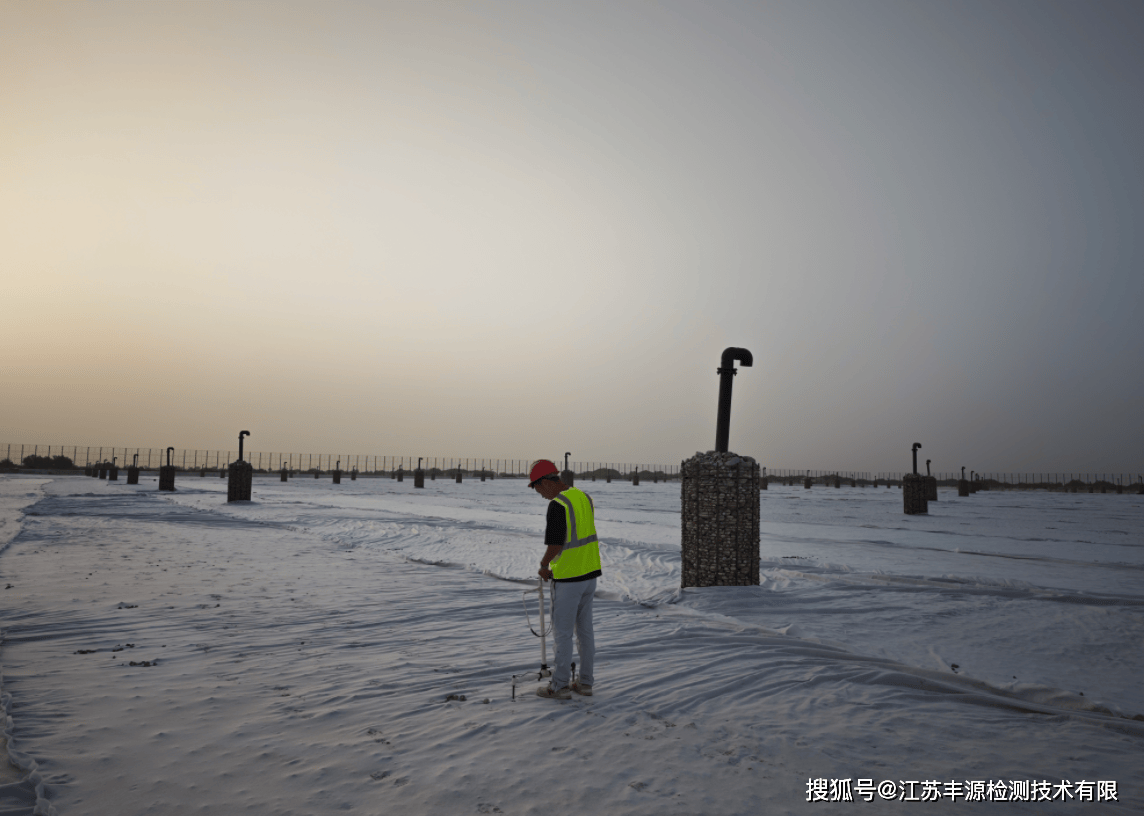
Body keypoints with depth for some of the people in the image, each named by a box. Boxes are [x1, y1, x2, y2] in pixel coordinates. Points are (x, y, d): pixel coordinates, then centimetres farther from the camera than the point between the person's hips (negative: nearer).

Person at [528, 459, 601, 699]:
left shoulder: (557, 505, -19)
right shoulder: (584, 497, 8)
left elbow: (555, 544, -21)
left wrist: (543, 566, -1)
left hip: (568, 578, -8)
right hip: (589, 572, 8)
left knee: (562, 632, 3)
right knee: (585, 629, 15)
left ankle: (560, 686, 11)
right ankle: (585, 683, 23)